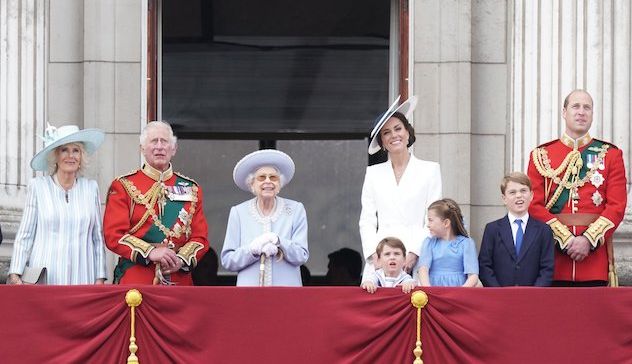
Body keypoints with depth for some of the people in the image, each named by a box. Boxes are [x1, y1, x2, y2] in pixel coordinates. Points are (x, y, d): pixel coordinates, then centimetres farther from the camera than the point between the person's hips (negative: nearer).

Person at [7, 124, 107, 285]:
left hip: (81, 277, 2)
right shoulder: (38, 186, 4)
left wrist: (100, 278, 7)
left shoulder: (91, 188, 10)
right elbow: (24, 236, 3)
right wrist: (15, 274, -6)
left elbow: (98, 237, 12)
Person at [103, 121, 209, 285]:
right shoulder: (123, 187, 5)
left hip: (179, 280, 3)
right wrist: (150, 252, -17)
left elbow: (200, 237, 10)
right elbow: (113, 235, -4)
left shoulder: (191, 189, 14)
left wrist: (182, 259, -10)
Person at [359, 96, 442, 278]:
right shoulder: (373, 173, 15)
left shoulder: (430, 170, 8)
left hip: (416, 262, -2)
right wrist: (375, 255, -4)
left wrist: (414, 254, -9)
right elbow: (367, 221, 11)